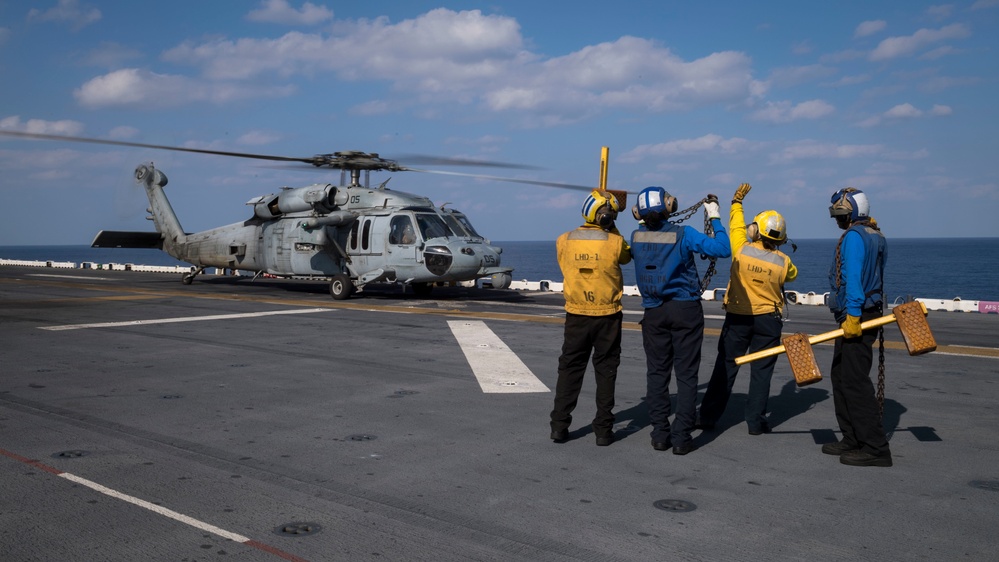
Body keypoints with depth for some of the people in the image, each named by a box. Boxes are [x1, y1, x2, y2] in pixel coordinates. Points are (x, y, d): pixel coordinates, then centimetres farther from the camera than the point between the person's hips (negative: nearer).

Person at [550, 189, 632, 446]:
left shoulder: (564, 241, -4)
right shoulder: (615, 241, -10)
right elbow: (626, 256, 11)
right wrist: (611, 230, 16)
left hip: (576, 315, 2)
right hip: (608, 316, -2)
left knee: (570, 369, 12)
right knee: (605, 371, 8)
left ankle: (559, 426, 13)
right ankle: (603, 430, 11)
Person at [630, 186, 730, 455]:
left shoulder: (636, 236, -1)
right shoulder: (683, 234, -11)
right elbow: (722, 249, -14)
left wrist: (645, 221, 23)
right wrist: (714, 218, -2)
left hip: (654, 312, 3)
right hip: (686, 311, -3)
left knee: (657, 373, 10)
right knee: (686, 374, 3)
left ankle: (659, 435, 11)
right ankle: (681, 437, 3)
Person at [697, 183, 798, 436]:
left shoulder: (742, 250, -12)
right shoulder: (783, 262, -9)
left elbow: (736, 225, 5)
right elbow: (792, 275, 14)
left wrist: (737, 200, 20)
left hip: (737, 318, 0)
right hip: (768, 319, 0)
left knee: (725, 366, 8)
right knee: (761, 370, 6)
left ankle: (708, 416, 12)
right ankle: (756, 421, 8)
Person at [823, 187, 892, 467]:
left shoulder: (854, 236, -13)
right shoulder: (875, 236, 18)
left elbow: (853, 278, -22)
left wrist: (853, 315, -25)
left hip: (855, 318, -11)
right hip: (869, 313, 11)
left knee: (854, 381, -9)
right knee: (841, 377, 15)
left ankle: (875, 448, -7)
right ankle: (853, 440, 20)